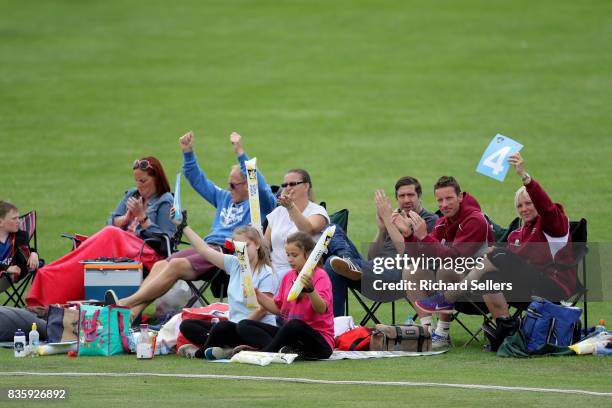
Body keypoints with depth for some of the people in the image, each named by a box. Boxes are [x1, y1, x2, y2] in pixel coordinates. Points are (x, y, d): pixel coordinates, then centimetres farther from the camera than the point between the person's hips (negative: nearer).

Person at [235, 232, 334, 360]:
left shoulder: (320, 276, -9)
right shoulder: (288, 276, 13)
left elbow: (322, 309, -25)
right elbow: (277, 308, 19)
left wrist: (310, 290, -43)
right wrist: (257, 295, 7)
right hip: (290, 333, 8)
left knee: (294, 325, -41)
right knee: (244, 326, -4)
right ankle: (283, 350, -30)